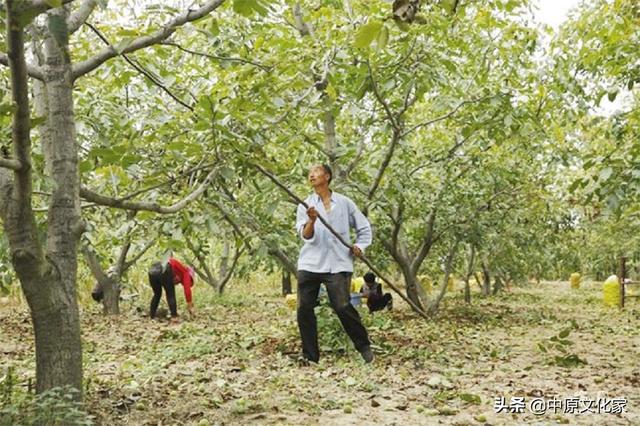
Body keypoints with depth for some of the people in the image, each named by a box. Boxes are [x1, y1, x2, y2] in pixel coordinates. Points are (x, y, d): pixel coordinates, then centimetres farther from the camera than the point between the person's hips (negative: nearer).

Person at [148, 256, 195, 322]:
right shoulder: (186, 272, 23)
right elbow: (187, 290, 13)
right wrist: (190, 306, 20)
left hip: (152, 270, 7)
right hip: (164, 271, -7)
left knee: (157, 294, 25)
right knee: (171, 295, 10)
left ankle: (151, 315, 25)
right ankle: (174, 316, 5)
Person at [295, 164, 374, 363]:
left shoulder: (344, 203, 9)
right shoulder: (306, 205, 10)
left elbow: (364, 228, 19)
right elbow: (306, 236, -2)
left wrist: (360, 246, 2)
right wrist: (311, 220, -21)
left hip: (338, 264, -2)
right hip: (310, 263, 2)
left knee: (342, 306, -13)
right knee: (304, 308, -5)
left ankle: (364, 347, 7)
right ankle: (310, 356, 7)